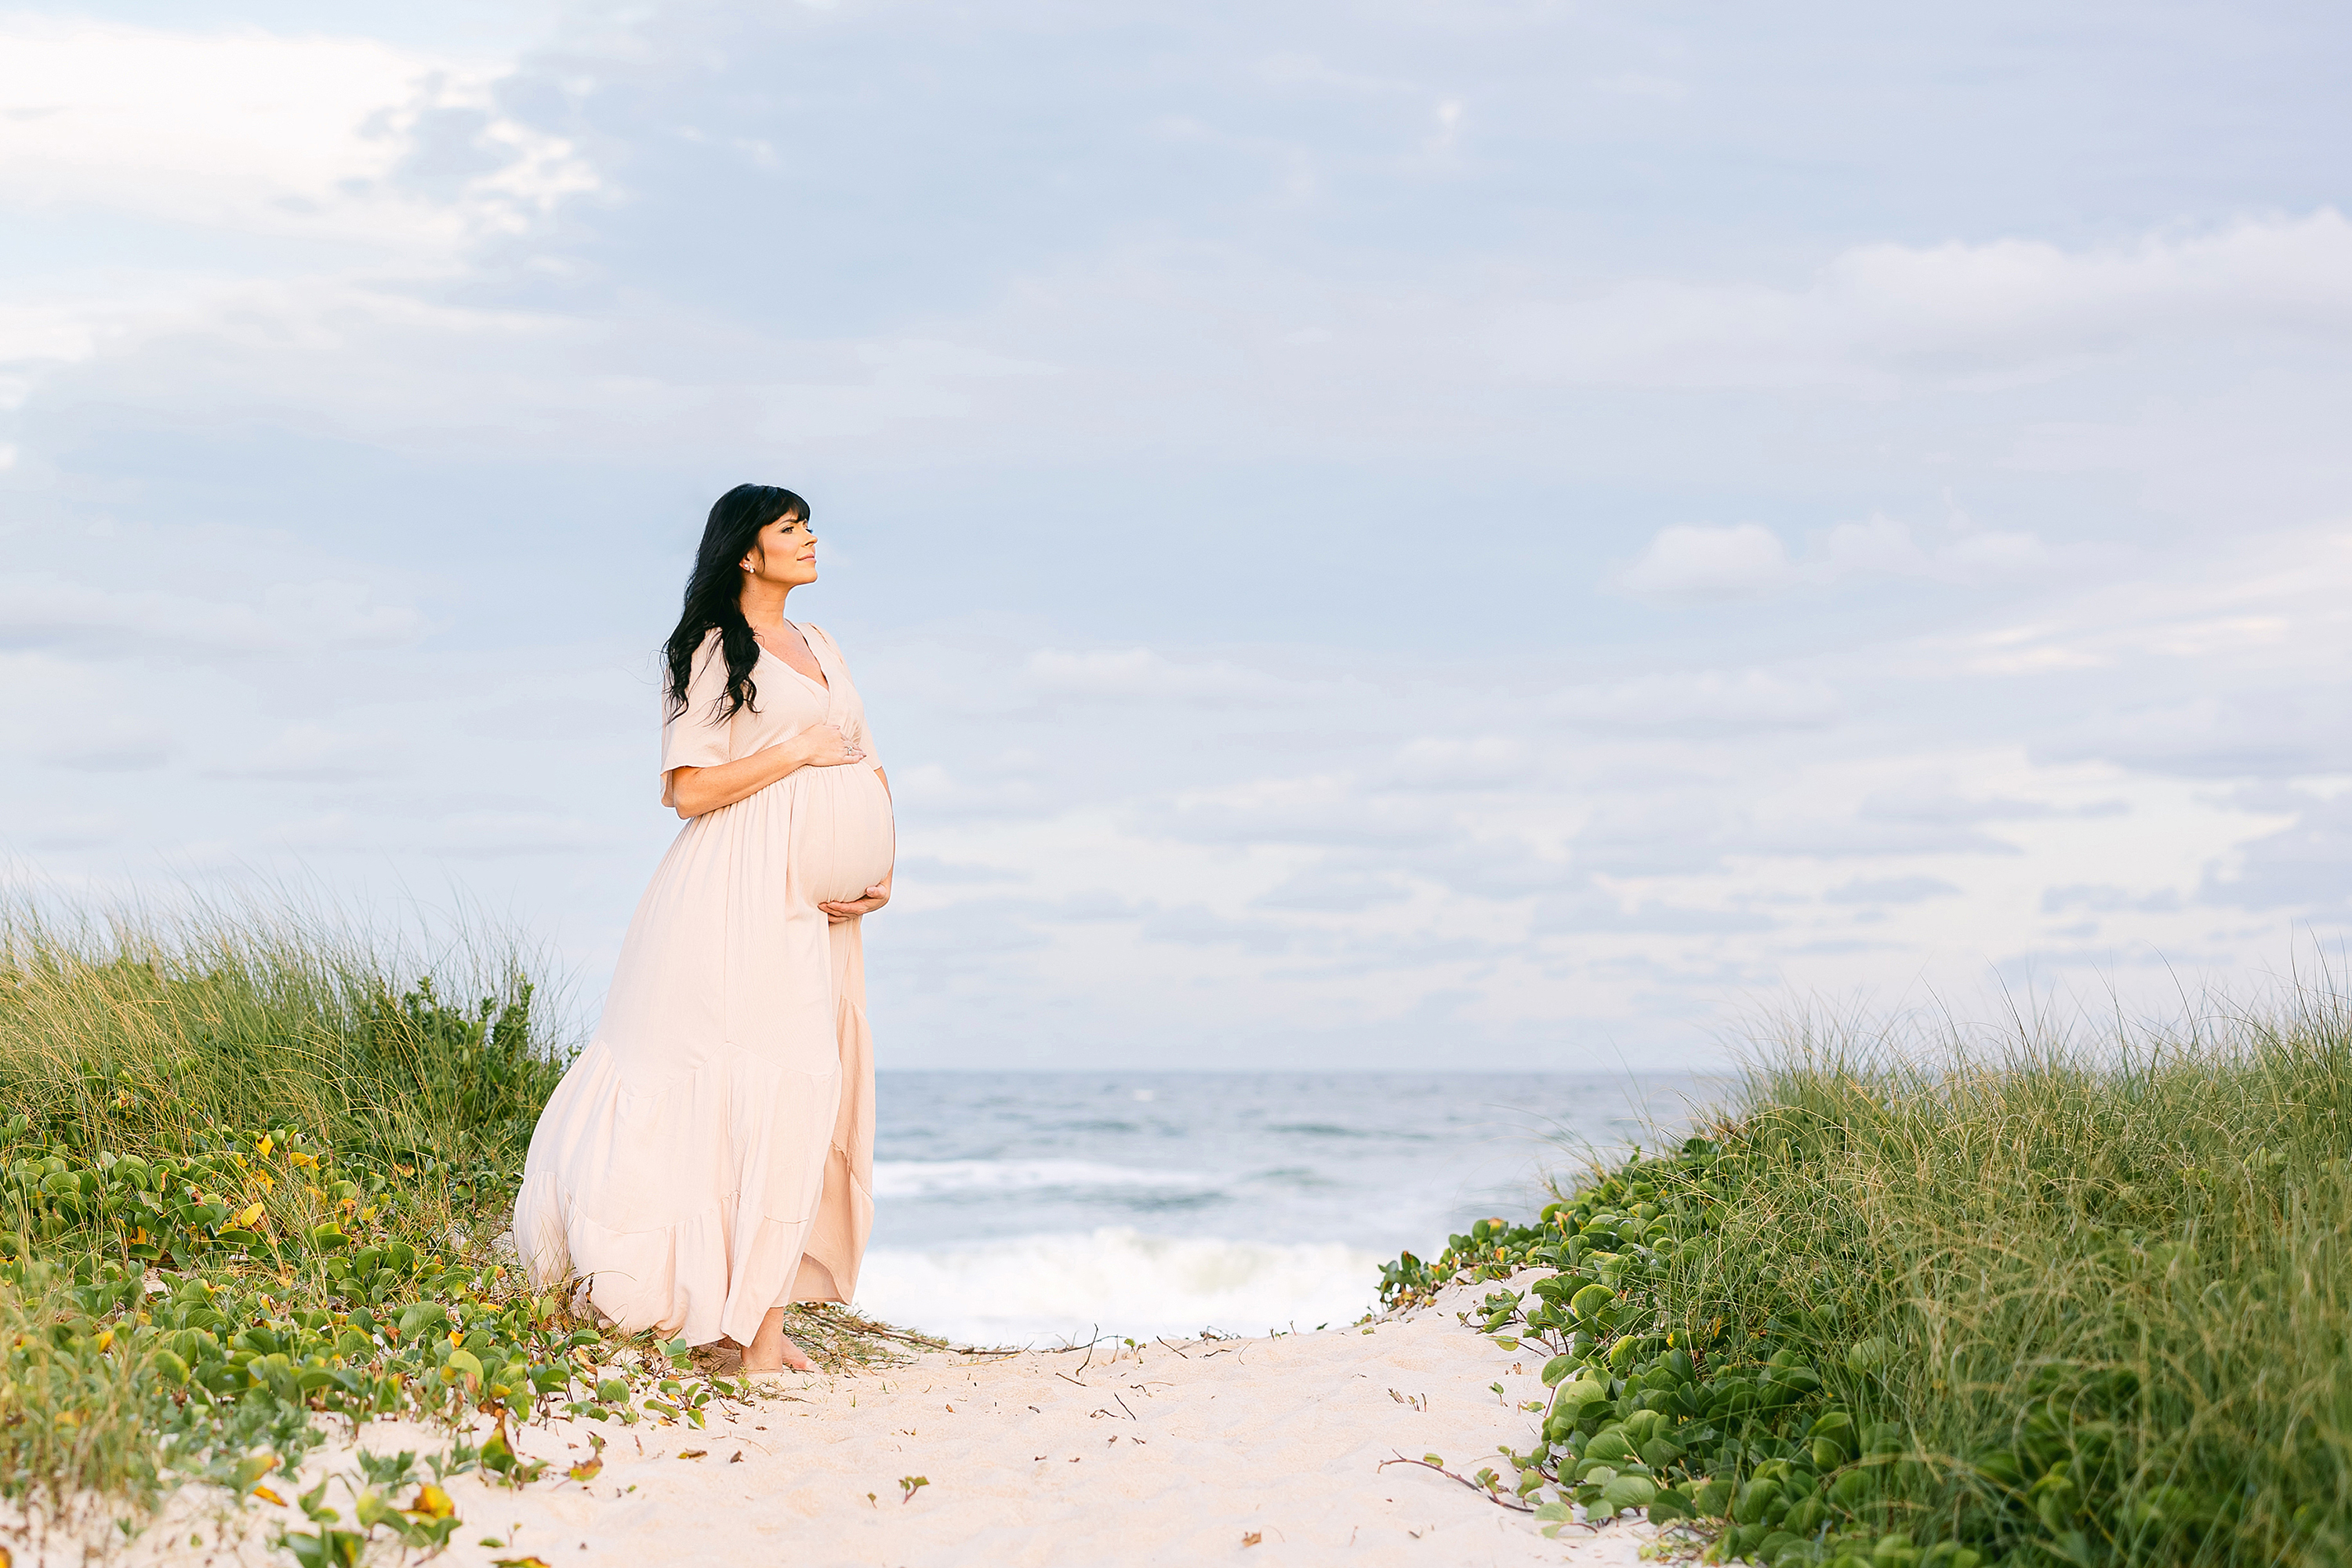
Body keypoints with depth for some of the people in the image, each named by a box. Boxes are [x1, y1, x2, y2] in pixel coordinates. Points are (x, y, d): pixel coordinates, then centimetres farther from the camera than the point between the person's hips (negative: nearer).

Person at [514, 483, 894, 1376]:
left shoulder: (821, 652, 21)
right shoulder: (713, 649, -2)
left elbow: (869, 773, 22)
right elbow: (690, 788, -10)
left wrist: (881, 874, 7)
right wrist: (797, 751, -9)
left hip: (818, 903, 8)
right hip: (741, 891, -7)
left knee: (809, 1088, 2)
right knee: (766, 1082, -14)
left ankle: (763, 1315, 5)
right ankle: (756, 1329, -12)